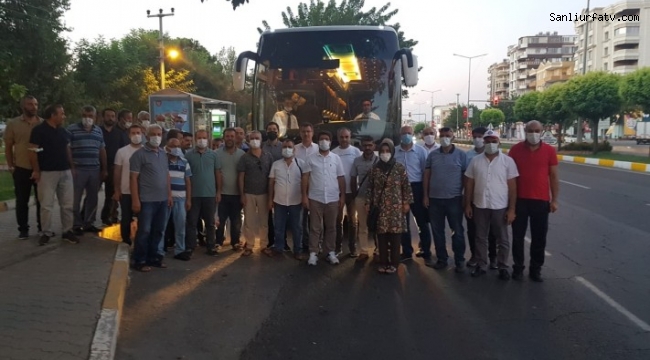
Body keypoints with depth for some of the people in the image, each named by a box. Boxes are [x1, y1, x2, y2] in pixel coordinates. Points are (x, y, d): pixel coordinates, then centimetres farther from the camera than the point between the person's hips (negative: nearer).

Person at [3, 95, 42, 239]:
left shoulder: (44, 123, 5)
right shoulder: (13, 124, 1)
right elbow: (8, 147, 4)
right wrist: (10, 166, -1)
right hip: (22, 169, -1)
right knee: (22, 201, 5)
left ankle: (43, 227, 19)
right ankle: (23, 229, 15)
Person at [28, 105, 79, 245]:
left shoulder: (64, 131, 11)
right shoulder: (39, 130, -7)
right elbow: (32, 151, -9)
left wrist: (72, 167, 13)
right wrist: (36, 170, -11)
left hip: (65, 172, 6)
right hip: (47, 173, -5)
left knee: (67, 204, 7)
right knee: (46, 205, 0)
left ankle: (67, 231, 16)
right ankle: (46, 233, 11)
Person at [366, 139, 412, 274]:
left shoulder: (400, 168, -1)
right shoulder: (375, 168, 6)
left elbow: (406, 186, 1)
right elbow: (370, 187, 8)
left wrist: (407, 202, -3)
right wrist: (368, 203, 5)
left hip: (396, 207, -2)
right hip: (380, 207, 2)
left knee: (395, 236, 1)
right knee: (381, 236, 4)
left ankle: (393, 263, 13)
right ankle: (383, 262, 16)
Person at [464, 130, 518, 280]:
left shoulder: (508, 161, -4)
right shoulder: (475, 161, 2)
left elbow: (512, 186, -5)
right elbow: (469, 184, 5)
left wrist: (511, 209, -9)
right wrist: (468, 205, 2)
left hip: (500, 207, -2)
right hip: (480, 206, 2)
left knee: (502, 239, 9)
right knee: (481, 238, 12)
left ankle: (503, 267, 23)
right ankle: (481, 265, 25)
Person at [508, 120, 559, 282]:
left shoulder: (549, 151, -1)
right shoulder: (515, 149, -1)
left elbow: (553, 177, 3)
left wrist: (554, 199, -1)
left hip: (541, 201, 0)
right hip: (519, 200, 0)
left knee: (539, 238, 8)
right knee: (518, 236, 8)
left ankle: (535, 269, 21)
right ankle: (518, 267, 22)